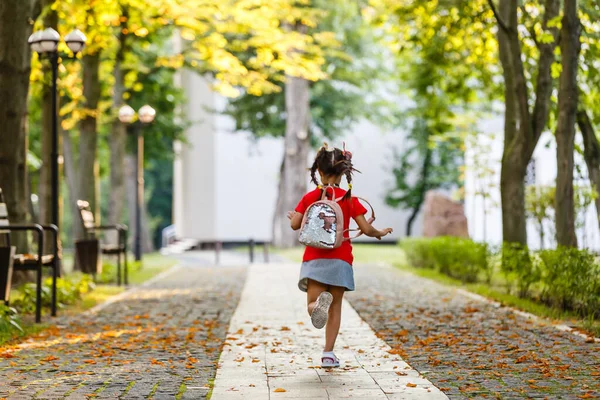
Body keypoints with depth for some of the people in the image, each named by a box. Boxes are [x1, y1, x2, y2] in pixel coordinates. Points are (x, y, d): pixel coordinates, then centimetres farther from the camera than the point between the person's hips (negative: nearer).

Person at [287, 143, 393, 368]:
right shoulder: (349, 199, -1)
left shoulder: (310, 197, 0)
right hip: (340, 260, 1)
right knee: (335, 307, 11)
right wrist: (380, 233, 17)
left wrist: (292, 216, 20)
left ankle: (319, 302, -41)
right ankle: (328, 353, 7)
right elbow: (366, 229, -3)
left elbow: (295, 224, -3)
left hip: (315, 259, 0)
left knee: (312, 306, -3)